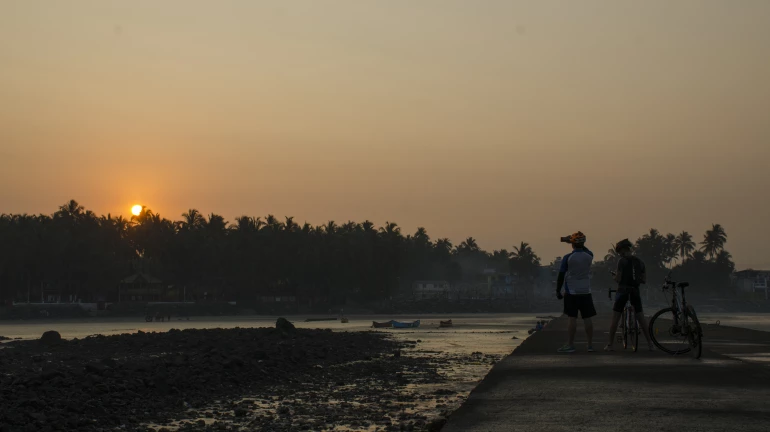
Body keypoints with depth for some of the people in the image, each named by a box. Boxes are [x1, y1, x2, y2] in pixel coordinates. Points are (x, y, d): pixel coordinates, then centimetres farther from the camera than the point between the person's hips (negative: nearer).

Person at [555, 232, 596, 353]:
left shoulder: (567, 258, -10)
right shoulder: (589, 256, 0)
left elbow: (561, 276, -6)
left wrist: (558, 290, 3)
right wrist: (580, 245, 26)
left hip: (572, 293, -3)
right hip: (586, 292, 3)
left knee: (572, 318, -3)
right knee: (587, 318, 5)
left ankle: (570, 345, -2)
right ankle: (590, 345, 8)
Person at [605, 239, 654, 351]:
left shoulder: (622, 261, -8)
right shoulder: (640, 262, 8)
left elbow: (618, 279, -11)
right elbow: (644, 280, 9)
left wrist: (615, 276, 10)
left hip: (623, 290, -4)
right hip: (635, 291, 4)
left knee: (615, 319, 3)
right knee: (641, 318, 11)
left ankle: (609, 345, 4)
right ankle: (650, 344, 9)